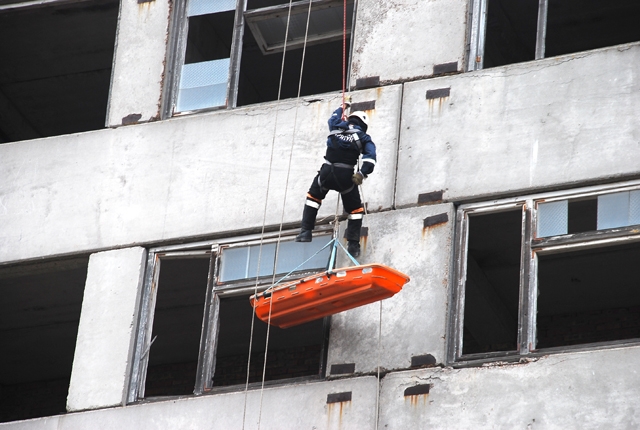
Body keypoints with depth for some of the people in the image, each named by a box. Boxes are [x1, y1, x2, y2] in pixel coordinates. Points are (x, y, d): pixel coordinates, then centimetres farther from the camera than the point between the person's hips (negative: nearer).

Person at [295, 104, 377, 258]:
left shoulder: (337, 127, 16)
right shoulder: (363, 137, 10)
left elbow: (334, 118, 42)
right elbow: (370, 156, -8)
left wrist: (342, 107, 60)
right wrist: (362, 174, -10)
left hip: (327, 171, 2)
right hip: (345, 175, -2)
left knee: (313, 197, 29)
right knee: (355, 209, 16)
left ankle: (305, 232, 21)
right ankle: (353, 244, 8)